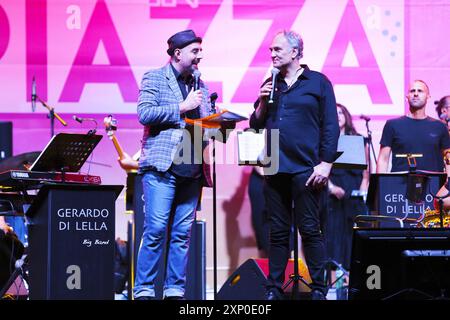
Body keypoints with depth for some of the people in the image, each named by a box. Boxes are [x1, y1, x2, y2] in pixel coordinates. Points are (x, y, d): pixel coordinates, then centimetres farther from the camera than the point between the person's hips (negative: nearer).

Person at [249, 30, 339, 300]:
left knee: (310, 230, -4)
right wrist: (263, 102, -1)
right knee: (278, 232, 6)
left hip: (306, 170, -5)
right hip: (275, 169, 5)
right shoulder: (270, 84, 16)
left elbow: (331, 126, -2)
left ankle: (319, 288, 1)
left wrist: (326, 164, -10)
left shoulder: (318, 82, 2)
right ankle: (274, 289, 9)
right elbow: (256, 125, 17)